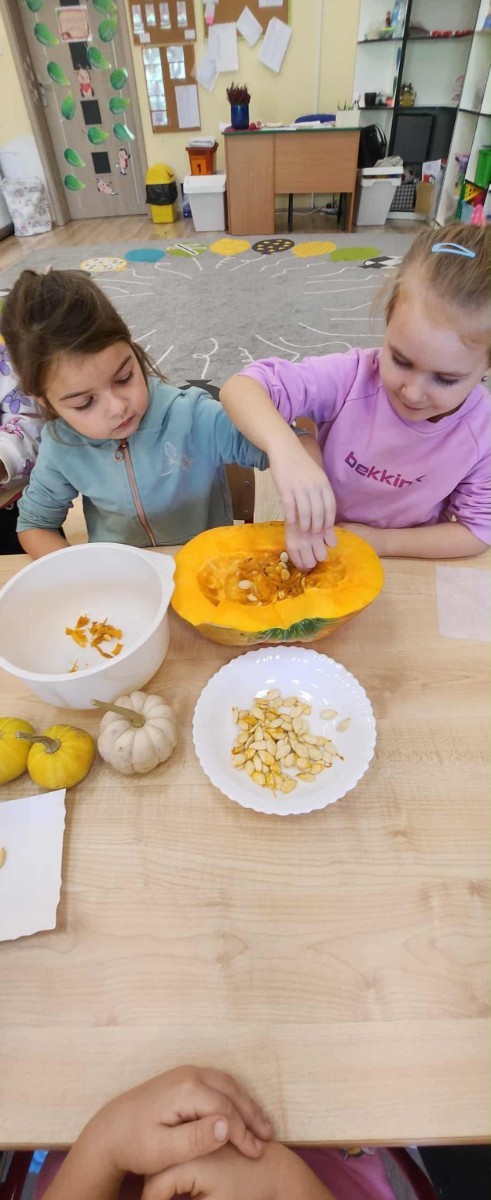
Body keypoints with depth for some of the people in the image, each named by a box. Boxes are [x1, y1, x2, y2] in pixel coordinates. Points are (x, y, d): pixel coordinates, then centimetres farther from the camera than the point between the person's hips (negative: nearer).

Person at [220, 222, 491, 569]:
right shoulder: (352, 377, -20)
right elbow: (240, 387, -25)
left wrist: (380, 541, -17)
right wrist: (285, 449, -44)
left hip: (407, 568, 0)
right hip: (317, 552, 1)